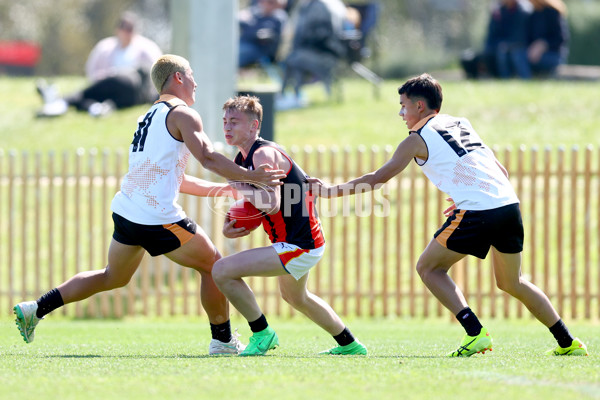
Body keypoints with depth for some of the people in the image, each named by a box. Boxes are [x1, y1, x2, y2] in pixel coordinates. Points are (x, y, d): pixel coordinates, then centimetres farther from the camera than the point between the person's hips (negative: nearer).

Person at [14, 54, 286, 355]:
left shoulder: (151, 116, 24)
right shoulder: (182, 114, -4)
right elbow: (208, 159, -17)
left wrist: (221, 189, 24)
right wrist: (251, 177, -12)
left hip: (126, 212, 8)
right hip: (158, 217, -8)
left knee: (113, 277, 22)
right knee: (213, 265, 7)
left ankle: (36, 309, 17)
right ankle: (223, 340, 12)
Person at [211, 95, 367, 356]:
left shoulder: (265, 154, -19)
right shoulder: (242, 159, 11)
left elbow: (271, 205, -31)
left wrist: (238, 184, -21)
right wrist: (230, 226, -1)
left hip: (299, 246, -11)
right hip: (303, 243, 11)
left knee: (222, 271, -17)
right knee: (295, 297, 36)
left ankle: (262, 334, -3)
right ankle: (349, 345, 50)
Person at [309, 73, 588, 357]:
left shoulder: (417, 140, 5)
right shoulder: (461, 124, 25)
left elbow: (378, 178, 6)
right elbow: (501, 171, 25)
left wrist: (331, 191, 14)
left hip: (476, 212, -7)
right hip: (509, 204, 7)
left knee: (428, 268, 8)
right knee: (511, 282, 22)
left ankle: (475, 333, -8)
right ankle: (568, 343, 19)